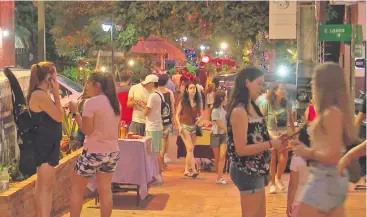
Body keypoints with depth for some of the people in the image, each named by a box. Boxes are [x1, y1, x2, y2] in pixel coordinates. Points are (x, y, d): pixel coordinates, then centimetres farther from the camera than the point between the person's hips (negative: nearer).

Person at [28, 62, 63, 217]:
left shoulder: (41, 94, 12)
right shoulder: (40, 95, -20)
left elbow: (53, 115, 14)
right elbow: (60, 117, -17)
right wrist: (56, 94, -14)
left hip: (47, 145, 11)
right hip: (45, 146, -11)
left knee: (47, 185, 15)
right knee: (45, 186, -7)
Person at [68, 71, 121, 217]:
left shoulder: (91, 103, -15)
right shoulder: (115, 102, 7)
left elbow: (86, 130, -14)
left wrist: (75, 112, -6)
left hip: (94, 153, -7)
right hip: (112, 152, 7)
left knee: (76, 188, 8)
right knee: (105, 190, 11)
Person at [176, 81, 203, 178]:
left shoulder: (197, 102, 6)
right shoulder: (183, 101, -3)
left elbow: (200, 115, 14)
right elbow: (177, 115, -1)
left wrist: (200, 118, -10)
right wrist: (179, 126, -14)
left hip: (194, 127, 4)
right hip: (185, 126, -4)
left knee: (190, 150, 9)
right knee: (190, 149, -14)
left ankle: (186, 170, 20)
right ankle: (193, 170, -18)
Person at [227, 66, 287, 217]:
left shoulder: (251, 107, 9)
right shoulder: (239, 111, -20)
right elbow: (241, 149, -23)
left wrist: (274, 141, -3)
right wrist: (271, 144, -20)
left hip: (256, 170, 9)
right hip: (247, 172, -9)